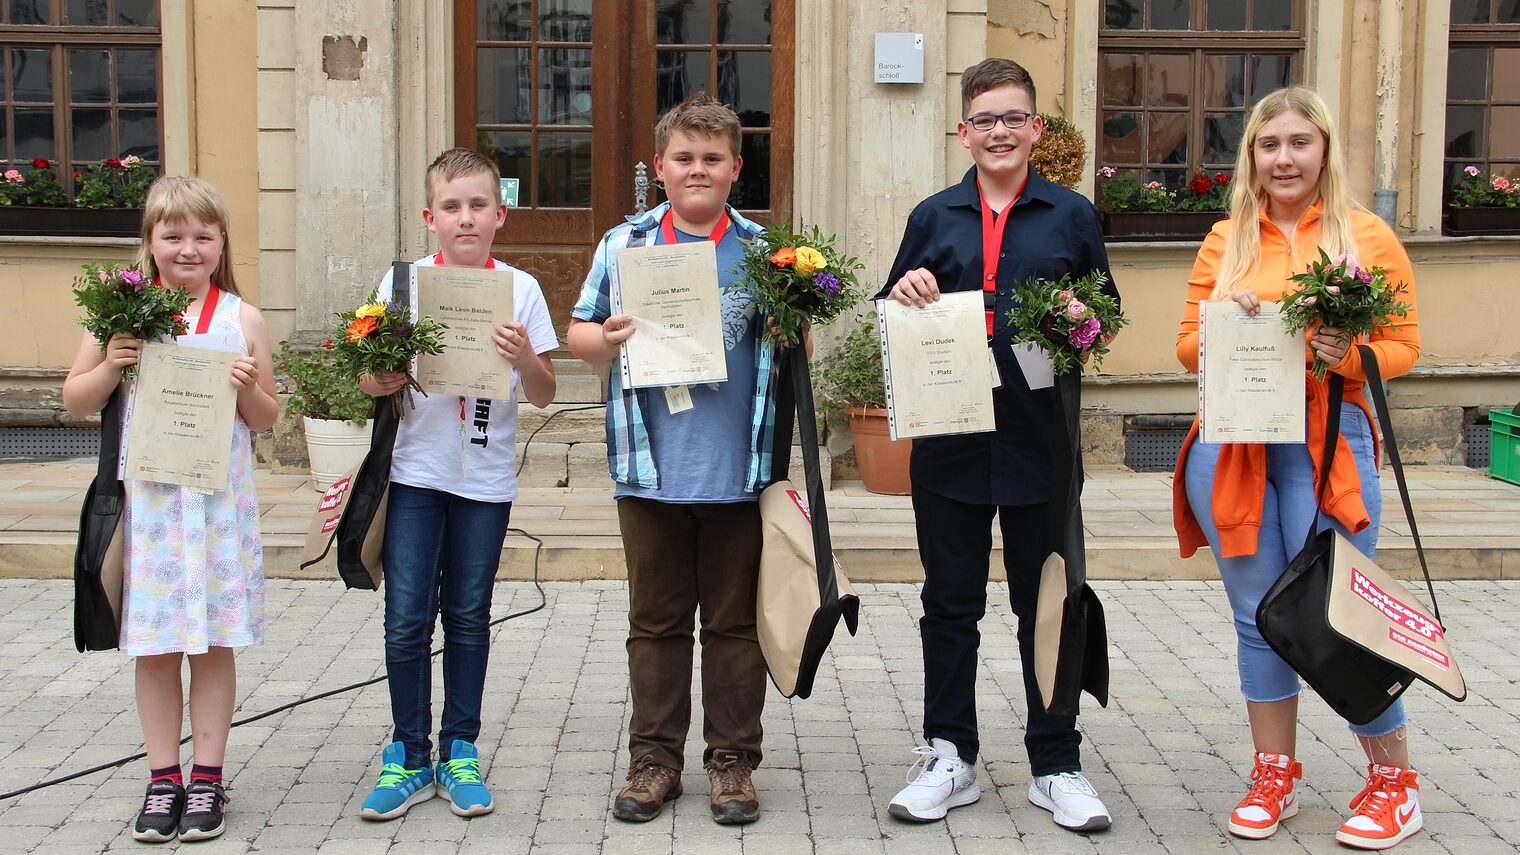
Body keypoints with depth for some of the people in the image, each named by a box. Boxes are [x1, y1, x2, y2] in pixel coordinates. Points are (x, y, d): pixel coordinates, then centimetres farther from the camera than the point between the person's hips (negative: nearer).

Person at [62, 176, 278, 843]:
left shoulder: (242, 320, 3)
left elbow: (266, 420, 8)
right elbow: (74, 401, 7)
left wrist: (248, 388, -13)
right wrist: (110, 367, -11)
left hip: (219, 501, 0)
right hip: (147, 498, 0)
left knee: (213, 643, 5)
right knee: (154, 649, 7)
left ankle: (206, 778, 18)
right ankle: (163, 779, 19)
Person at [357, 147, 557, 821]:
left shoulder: (520, 289, 1)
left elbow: (544, 396, 0)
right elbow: (369, 379, 5)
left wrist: (525, 358, -19)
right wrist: (382, 380, -17)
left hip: (486, 477, 0)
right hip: (416, 470, 0)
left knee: (468, 617, 9)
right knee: (407, 618, 0)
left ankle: (459, 753, 21)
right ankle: (409, 757, 14)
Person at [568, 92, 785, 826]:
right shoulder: (623, 246, 6)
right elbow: (578, 333, 8)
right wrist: (606, 341, -13)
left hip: (739, 473, 0)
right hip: (651, 469, 1)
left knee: (735, 622, 8)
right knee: (656, 621, 11)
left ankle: (732, 759, 20)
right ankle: (655, 757, 22)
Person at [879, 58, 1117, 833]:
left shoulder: (1072, 216, 6)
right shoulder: (934, 216, 9)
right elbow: (890, 320, 13)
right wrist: (902, 294, -9)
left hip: (1040, 441, -1)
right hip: (948, 440, 1)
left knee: (1045, 604, 7)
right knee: (951, 602, 9)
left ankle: (1056, 765, 20)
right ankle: (950, 758, 22)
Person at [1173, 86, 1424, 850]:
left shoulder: (1367, 238, 4)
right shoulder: (1225, 242, 11)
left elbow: (1404, 345, 3)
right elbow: (1188, 347, 11)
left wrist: (1350, 355, -17)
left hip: (1327, 441, -3)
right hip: (1231, 444, 3)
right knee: (1259, 618, 9)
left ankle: (1394, 781, 15)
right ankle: (1273, 775, 24)